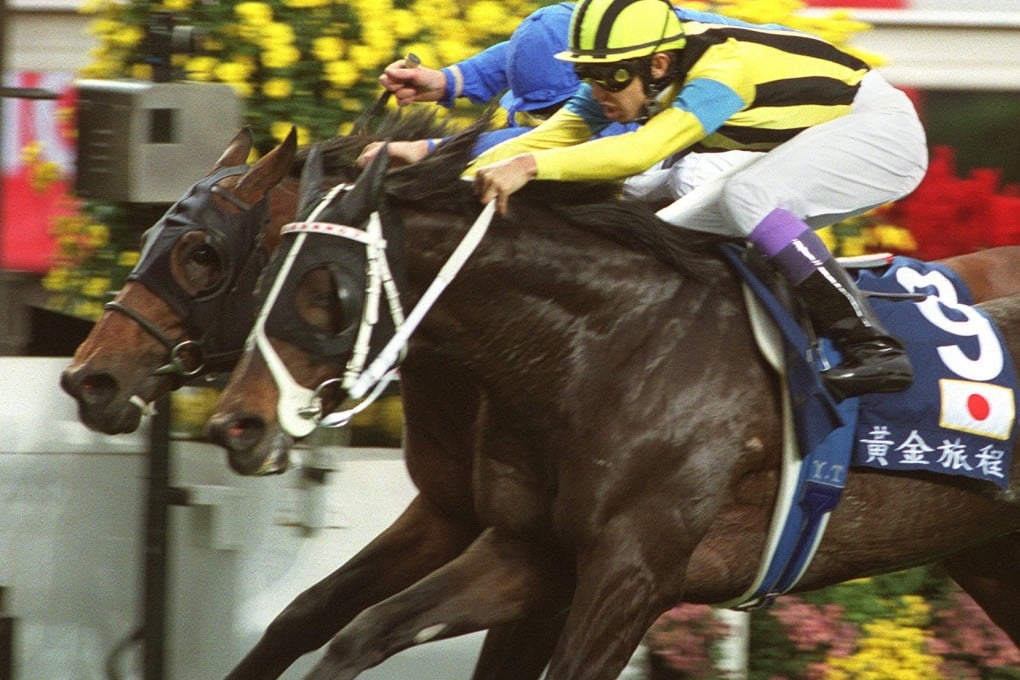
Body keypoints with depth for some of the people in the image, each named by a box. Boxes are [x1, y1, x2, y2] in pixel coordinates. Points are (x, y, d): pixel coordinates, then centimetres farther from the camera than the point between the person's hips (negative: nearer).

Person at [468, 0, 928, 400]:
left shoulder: (721, 71, -33)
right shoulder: (624, 76, -9)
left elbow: (640, 150, -45)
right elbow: (547, 139, -12)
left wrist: (529, 166, -53)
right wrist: (457, 178, -27)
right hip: (811, 144, 9)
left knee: (746, 198, -32)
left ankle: (874, 348, -29)